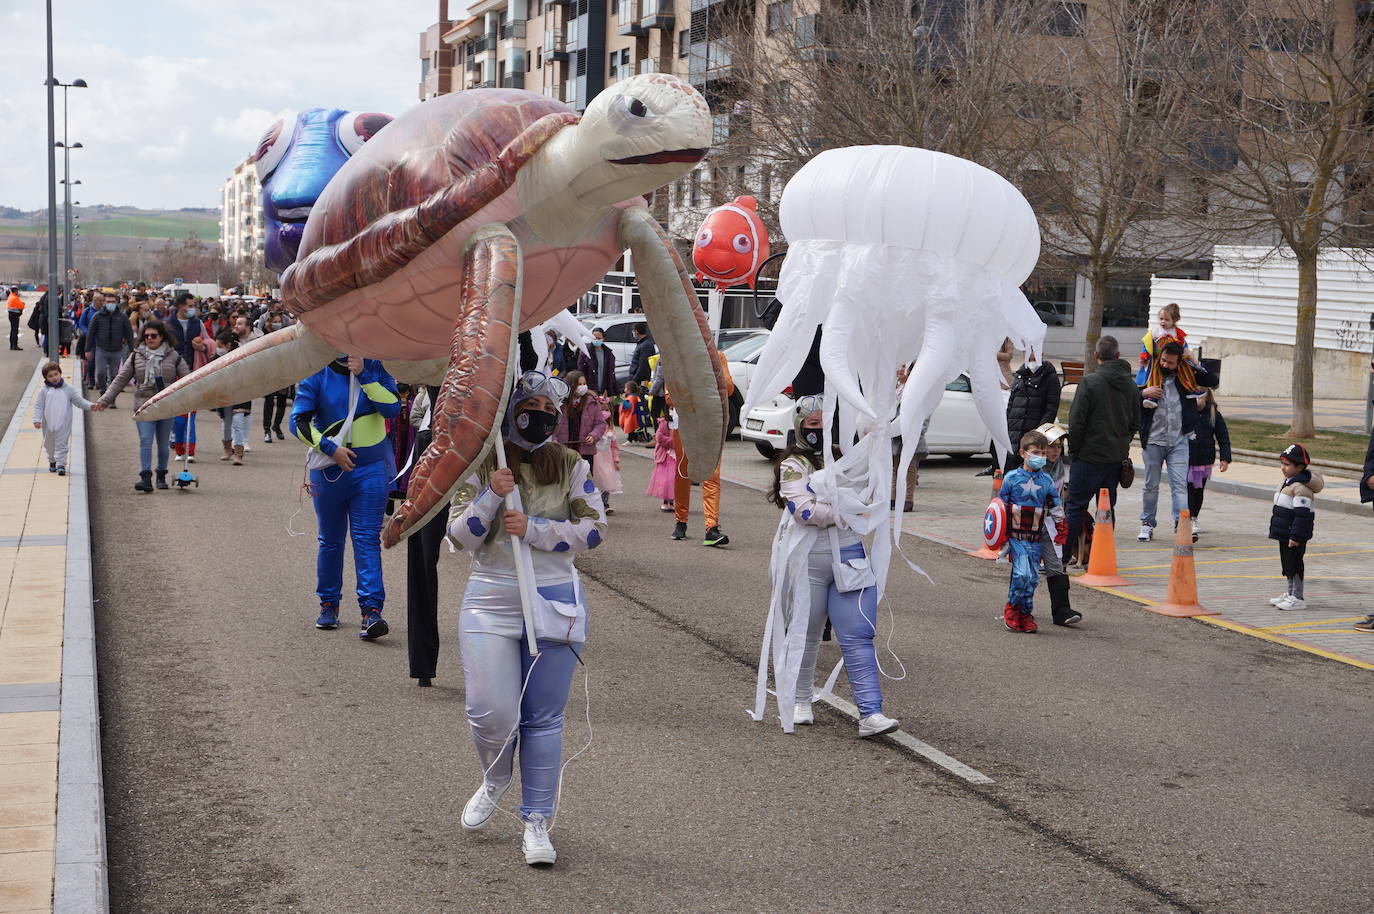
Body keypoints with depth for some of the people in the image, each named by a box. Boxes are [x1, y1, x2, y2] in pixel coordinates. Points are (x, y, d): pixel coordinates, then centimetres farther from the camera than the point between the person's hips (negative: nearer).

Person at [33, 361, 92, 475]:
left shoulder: (68, 389, -1)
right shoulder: (44, 391, -1)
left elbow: (79, 400, -1)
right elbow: (38, 405, 0)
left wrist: (90, 406, -17)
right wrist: (37, 419, -11)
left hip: (63, 425, -2)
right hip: (48, 424, 2)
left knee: (61, 445, -6)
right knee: (49, 445, 17)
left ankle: (61, 465, -5)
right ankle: (52, 462, 37)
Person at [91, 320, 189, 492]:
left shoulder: (173, 356, 3)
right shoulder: (136, 356, 6)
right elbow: (120, 379, 7)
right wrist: (104, 400, 0)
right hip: (144, 405, 0)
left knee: (163, 444, 9)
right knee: (145, 441, -12)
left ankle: (161, 476, 24)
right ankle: (146, 478, -17)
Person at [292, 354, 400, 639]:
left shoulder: (375, 369, 1)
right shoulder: (316, 375, -2)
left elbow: (392, 408, -12)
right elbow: (299, 422, -6)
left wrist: (364, 375, -16)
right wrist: (330, 447, -16)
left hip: (370, 469, -1)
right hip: (329, 470, 1)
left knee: (367, 539, -9)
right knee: (330, 540, 11)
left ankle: (371, 610, -13)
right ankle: (328, 604, 26)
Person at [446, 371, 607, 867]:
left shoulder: (570, 466, 2)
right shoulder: (479, 466, 1)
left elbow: (594, 529, -4)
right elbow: (459, 535, -2)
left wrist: (532, 528, -14)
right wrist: (491, 496, -18)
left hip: (554, 601, 0)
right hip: (491, 600, 0)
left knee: (543, 717, 4)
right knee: (491, 712, -8)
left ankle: (537, 822, 15)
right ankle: (495, 781, 25)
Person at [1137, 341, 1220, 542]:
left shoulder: (1185, 377, 4)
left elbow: (1213, 382, 10)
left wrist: (1196, 365, -1)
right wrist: (1143, 394, -19)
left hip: (1179, 441, 1)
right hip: (1153, 440, -1)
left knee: (1180, 484, -8)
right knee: (1151, 485, 8)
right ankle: (1147, 524, 18)